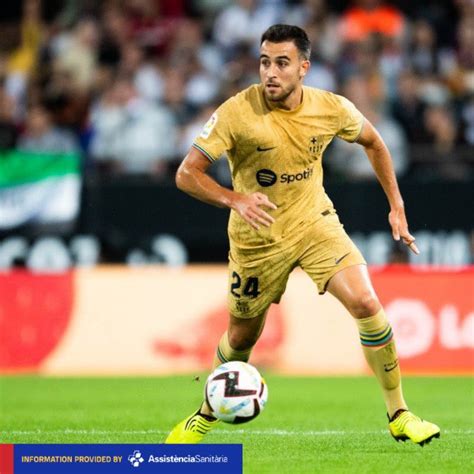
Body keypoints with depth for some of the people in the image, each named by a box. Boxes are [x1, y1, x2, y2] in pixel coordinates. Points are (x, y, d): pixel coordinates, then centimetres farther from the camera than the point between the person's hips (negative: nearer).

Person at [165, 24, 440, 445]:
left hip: (315, 222, 1)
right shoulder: (237, 113, -23)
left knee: (367, 305, -17)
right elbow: (187, 174, -20)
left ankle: (399, 416, -3)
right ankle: (206, 415, 39)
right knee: (242, 336, 11)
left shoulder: (332, 109, -13)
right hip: (257, 237, -1)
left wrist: (396, 206, 6)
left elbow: (372, 142, 9)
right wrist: (235, 199, -37)